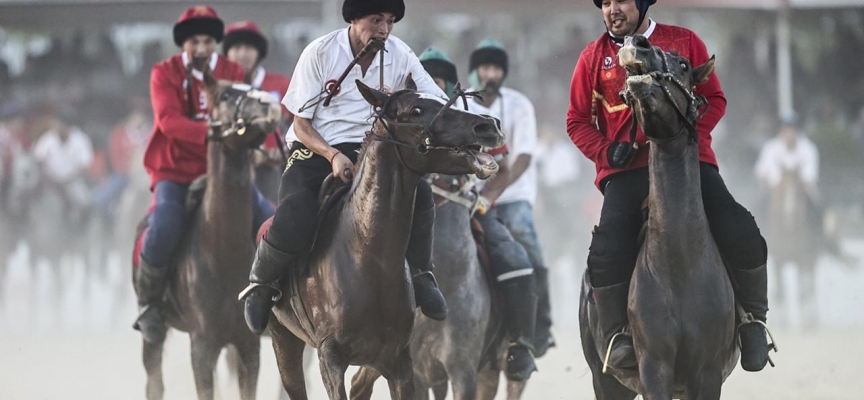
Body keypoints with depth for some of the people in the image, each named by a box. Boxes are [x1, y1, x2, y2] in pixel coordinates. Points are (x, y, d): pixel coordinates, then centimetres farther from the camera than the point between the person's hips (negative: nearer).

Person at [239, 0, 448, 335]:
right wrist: (333, 156, -23)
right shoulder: (320, 53, -10)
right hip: (314, 149, -3)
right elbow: (300, 121, -6)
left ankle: (421, 276, -2)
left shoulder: (400, 56, -2)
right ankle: (260, 284, 2)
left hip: (369, 152, 3)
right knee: (293, 227, -30)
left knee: (419, 194, -27)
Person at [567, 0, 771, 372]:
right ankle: (617, 336, -10)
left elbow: (714, 100, 9)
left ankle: (754, 320, 1)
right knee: (607, 249, -25)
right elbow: (578, 120, 13)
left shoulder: (684, 42, 8)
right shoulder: (594, 58, 10)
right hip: (626, 171, 0)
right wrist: (606, 151, -6)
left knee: (740, 234, -19)